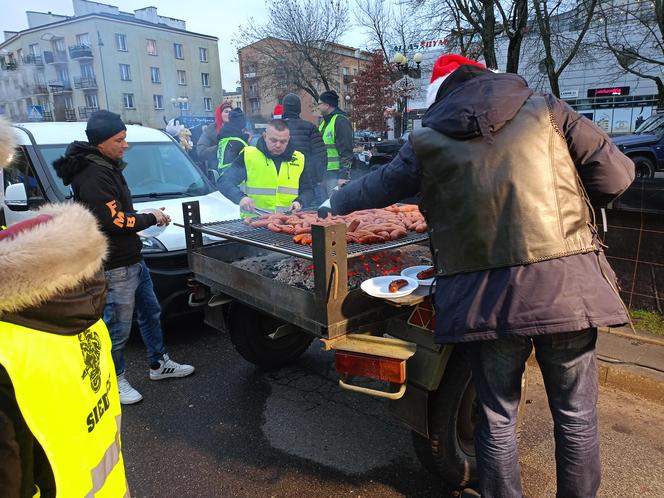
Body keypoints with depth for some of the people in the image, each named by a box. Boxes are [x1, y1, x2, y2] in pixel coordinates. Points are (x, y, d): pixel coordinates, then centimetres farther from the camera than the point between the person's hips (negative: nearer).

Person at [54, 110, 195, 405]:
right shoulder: (91, 176, -21)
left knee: (150, 312, 20)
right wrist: (151, 218, -11)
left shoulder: (107, 166, 11)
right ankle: (115, 380, 24)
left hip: (132, 259, 10)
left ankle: (158, 364, 36)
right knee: (118, 327, 4)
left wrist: (139, 222, 6)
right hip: (116, 267, -10)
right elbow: (114, 221, -24)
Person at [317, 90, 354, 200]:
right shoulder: (324, 123, 19)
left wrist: (343, 176, -21)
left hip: (335, 175, -9)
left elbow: (346, 152, -16)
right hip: (322, 173, 9)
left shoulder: (340, 121, -10)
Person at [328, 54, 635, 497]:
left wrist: (338, 202, 39)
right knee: (577, 415, 17)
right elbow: (616, 174, 4)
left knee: (497, 416, 17)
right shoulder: (546, 112, 7)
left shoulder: (427, 143, 7)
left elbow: (370, 191, 17)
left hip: (488, 295, 0)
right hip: (568, 285, 1)